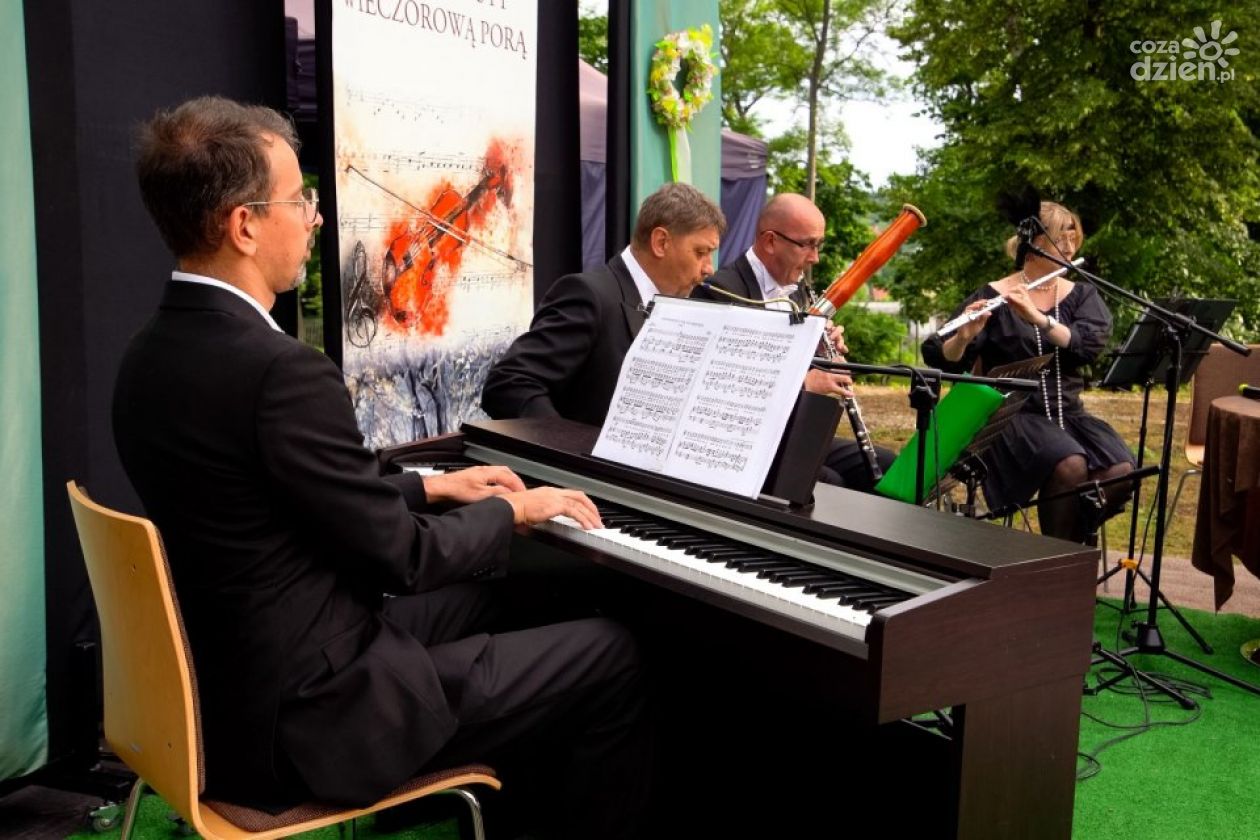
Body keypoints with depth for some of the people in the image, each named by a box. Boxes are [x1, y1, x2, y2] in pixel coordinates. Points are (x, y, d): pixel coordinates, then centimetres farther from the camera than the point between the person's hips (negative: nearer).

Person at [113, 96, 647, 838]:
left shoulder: (154, 355, 2)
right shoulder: (281, 370, -27)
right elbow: (403, 557, -18)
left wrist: (431, 487, 15)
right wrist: (512, 511, -1)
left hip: (228, 685, 9)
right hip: (307, 720, -9)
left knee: (470, 602, 29)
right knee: (611, 654, 0)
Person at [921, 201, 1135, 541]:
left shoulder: (1081, 295, 11)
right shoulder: (992, 297, -1)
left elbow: (1091, 345, -10)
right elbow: (944, 361, -7)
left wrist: (1038, 318, -24)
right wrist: (964, 337, -29)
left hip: (1068, 413, 4)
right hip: (1013, 415, -4)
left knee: (1121, 473, -22)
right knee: (1070, 466, -32)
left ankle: (1072, 538, 3)